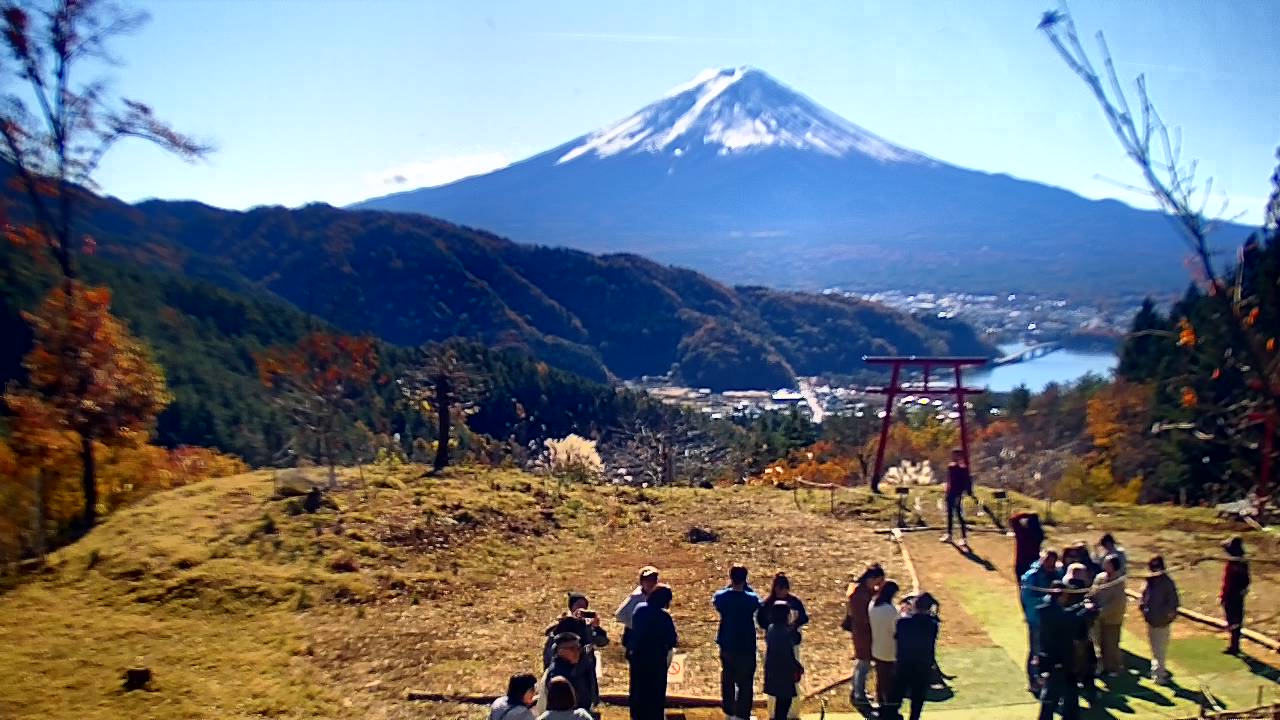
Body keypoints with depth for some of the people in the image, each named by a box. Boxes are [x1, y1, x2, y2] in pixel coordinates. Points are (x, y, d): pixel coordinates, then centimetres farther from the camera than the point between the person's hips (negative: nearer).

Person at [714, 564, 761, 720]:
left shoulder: (721, 597, -9)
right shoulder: (751, 599, -14)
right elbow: (758, 603, 8)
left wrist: (729, 587, 12)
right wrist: (746, 586, 4)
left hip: (726, 646, 3)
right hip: (746, 647, -3)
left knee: (727, 680, 17)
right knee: (745, 682, 5)